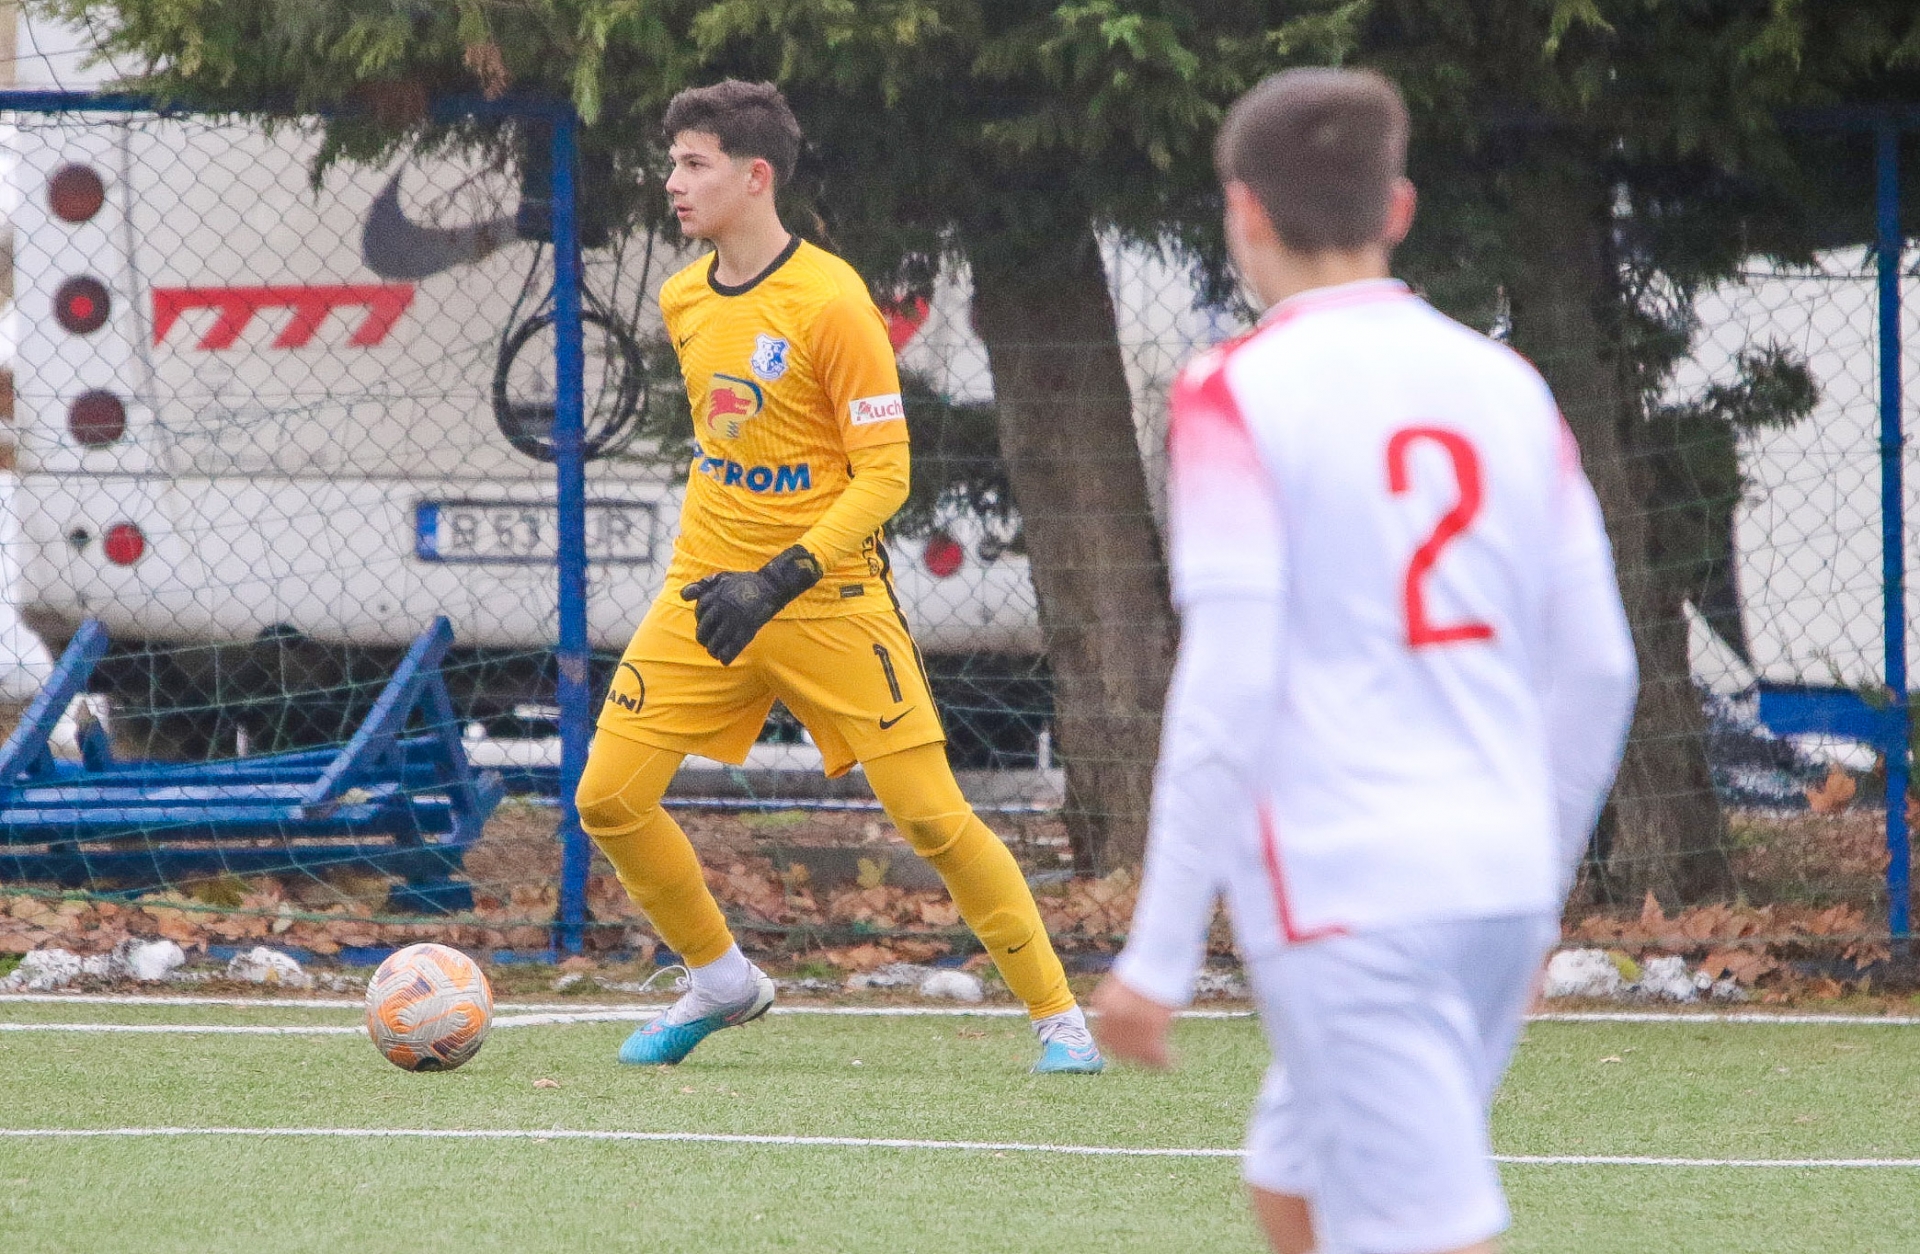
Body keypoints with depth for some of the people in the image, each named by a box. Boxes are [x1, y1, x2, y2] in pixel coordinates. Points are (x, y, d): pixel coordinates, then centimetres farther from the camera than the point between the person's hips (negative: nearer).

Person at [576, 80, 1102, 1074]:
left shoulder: (831, 301, -17)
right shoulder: (683, 302, 4)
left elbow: (883, 475, -17)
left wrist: (780, 581, -25)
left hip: (827, 596, -6)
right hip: (707, 586, 6)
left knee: (932, 814, -9)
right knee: (608, 799, -3)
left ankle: (1056, 1014, 3)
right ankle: (720, 981, 18)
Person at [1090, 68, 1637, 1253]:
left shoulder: (1242, 391, -6)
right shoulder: (1505, 387, 9)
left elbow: (1227, 690, -13)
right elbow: (1600, 669, 12)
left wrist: (1160, 954, -9)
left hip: (1347, 895, -6)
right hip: (1500, 879, 6)